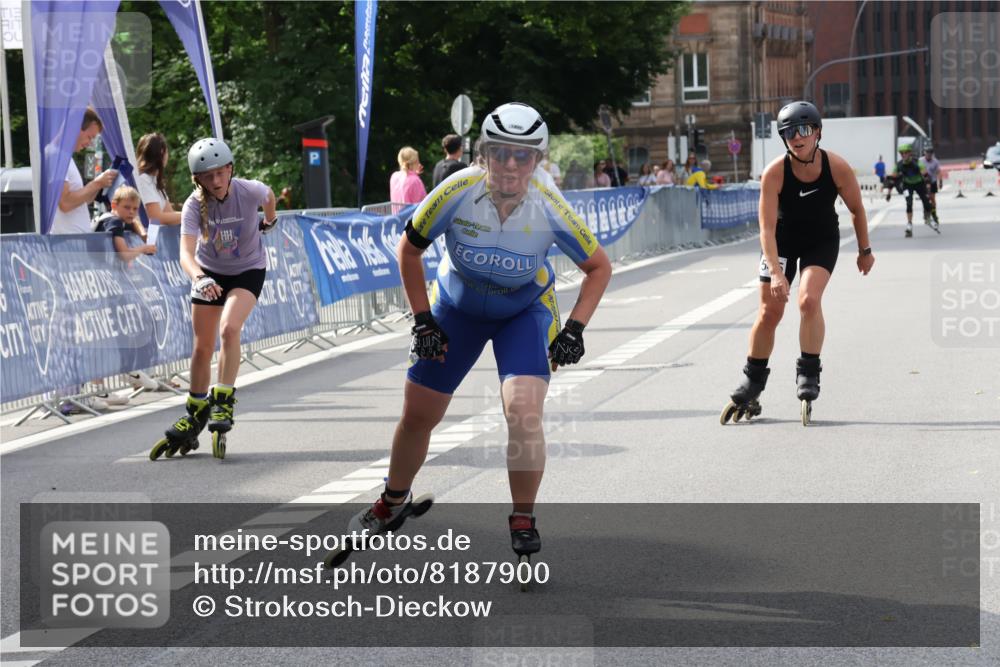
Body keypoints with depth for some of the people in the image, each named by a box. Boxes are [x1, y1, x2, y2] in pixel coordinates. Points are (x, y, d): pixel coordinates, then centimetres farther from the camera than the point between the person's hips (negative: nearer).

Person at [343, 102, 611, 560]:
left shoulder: (549, 209, -29)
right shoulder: (457, 192, -30)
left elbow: (599, 267, -12)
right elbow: (409, 250, -12)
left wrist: (574, 329, -22)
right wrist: (423, 320, -14)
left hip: (524, 310, -1)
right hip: (457, 305, 1)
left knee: (524, 413, -23)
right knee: (418, 416, 8)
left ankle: (523, 522, -4)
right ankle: (393, 502, 36)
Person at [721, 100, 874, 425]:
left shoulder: (837, 167, -24)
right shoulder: (774, 173, -27)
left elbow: (856, 209, -5)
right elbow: (767, 228, -27)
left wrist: (864, 250, 4)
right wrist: (775, 273, -35)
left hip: (822, 242, 0)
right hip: (781, 241, 0)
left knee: (809, 299, -24)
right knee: (769, 313, 3)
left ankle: (808, 375, -12)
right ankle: (751, 385, 21)